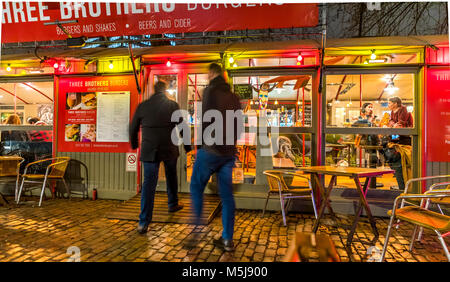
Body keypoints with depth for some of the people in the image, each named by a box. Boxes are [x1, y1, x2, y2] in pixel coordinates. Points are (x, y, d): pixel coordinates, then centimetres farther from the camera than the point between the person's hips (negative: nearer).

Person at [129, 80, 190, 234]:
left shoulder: (142, 106, 2)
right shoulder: (172, 105, -2)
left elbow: (133, 128, 9)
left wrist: (134, 145, 26)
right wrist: (187, 147, 11)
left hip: (149, 150, 0)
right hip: (169, 149, 0)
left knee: (148, 183, -1)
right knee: (171, 178, 22)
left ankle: (144, 222, -4)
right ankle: (173, 204, 40)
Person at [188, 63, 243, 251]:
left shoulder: (210, 91, -6)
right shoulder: (233, 97, 13)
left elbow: (206, 119, -14)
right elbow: (239, 125, 14)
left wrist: (203, 142, 0)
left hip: (211, 150, -6)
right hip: (229, 152, 6)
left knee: (196, 188, 9)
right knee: (226, 194, 8)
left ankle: (196, 229, 8)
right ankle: (227, 239, 14)